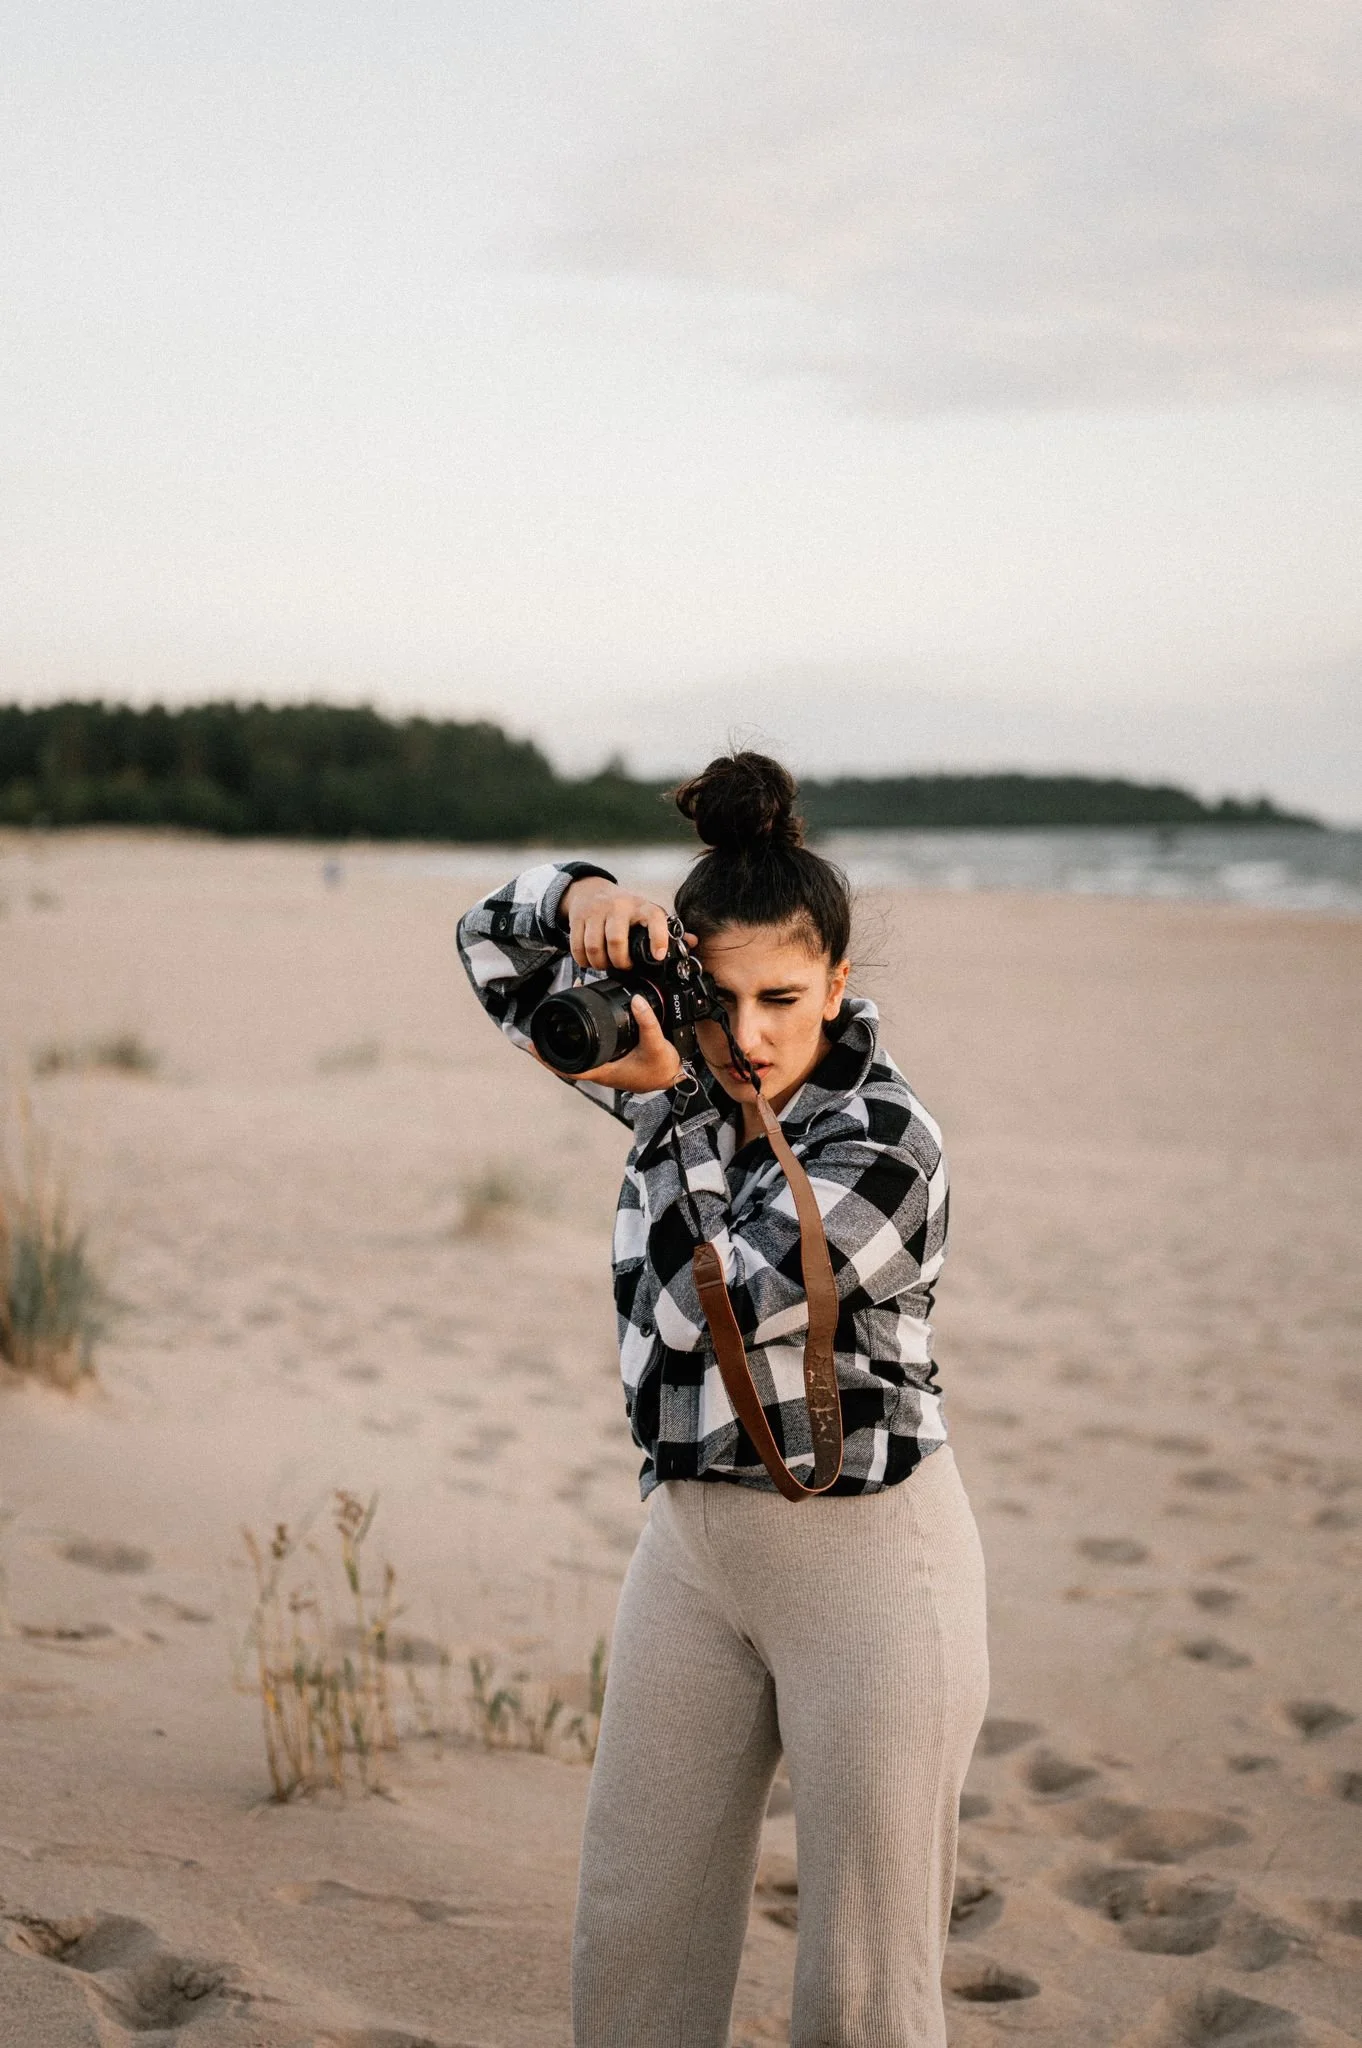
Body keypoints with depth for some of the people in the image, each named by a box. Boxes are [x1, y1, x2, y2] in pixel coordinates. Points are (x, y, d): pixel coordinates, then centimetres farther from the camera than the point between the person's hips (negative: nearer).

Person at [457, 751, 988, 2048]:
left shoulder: (886, 1144, -17)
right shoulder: (688, 1079, 2)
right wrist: (583, 896, -11)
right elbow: (494, 950, 10)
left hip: (867, 1555, -6)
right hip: (692, 1542, 6)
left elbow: (708, 1304, -22)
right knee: (632, 1926, 10)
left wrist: (665, 1102, -20)